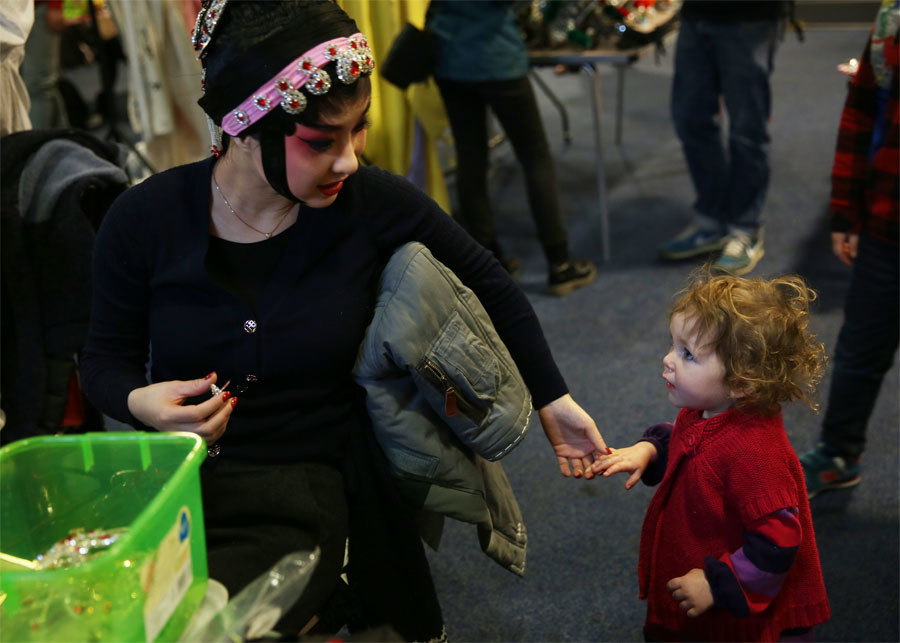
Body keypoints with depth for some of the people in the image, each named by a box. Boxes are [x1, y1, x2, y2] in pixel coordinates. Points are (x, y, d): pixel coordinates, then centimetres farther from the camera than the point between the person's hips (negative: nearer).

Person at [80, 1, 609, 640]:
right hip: (176, 486, 2)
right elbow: (105, 357, 7)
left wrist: (554, 401, 11)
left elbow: (491, 285, 9)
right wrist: (139, 402, -15)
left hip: (307, 495, -2)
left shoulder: (374, 204, -9)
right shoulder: (145, 219, -9)